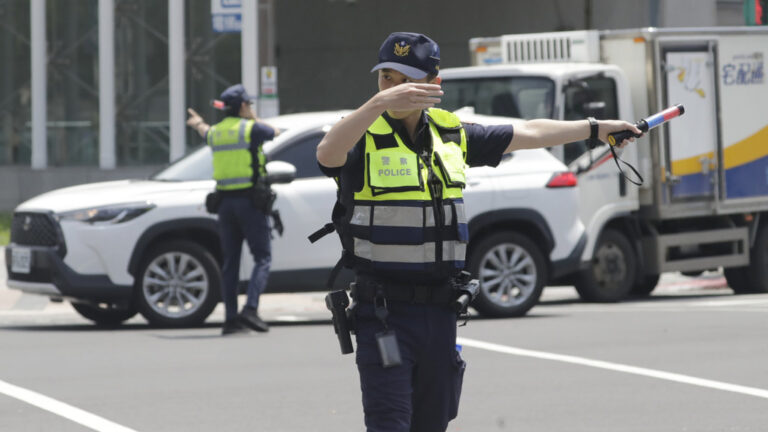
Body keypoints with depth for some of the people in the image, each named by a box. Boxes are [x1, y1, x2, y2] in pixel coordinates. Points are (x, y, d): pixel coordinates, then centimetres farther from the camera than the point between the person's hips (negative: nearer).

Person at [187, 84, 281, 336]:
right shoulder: (251, 129, -8)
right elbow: (274, 133, 14)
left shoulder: (216, 131, 10)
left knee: (230, 262, 9)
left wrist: (199, 124, 62)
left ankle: (231, 318, 6)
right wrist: (254, 119, 33)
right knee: (263, 258, -2)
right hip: (250, 201, -6)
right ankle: (250, 309, -18)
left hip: (225, 201, 6)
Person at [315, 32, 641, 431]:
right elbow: (327, 153, -31)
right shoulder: (364, 138, -7)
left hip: (439, 309, 5)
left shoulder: (451, 136, 10)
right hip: (383, 312, -5)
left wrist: (597, 128, 27)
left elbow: (528, 133, 22)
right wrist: (379, 102, -45)